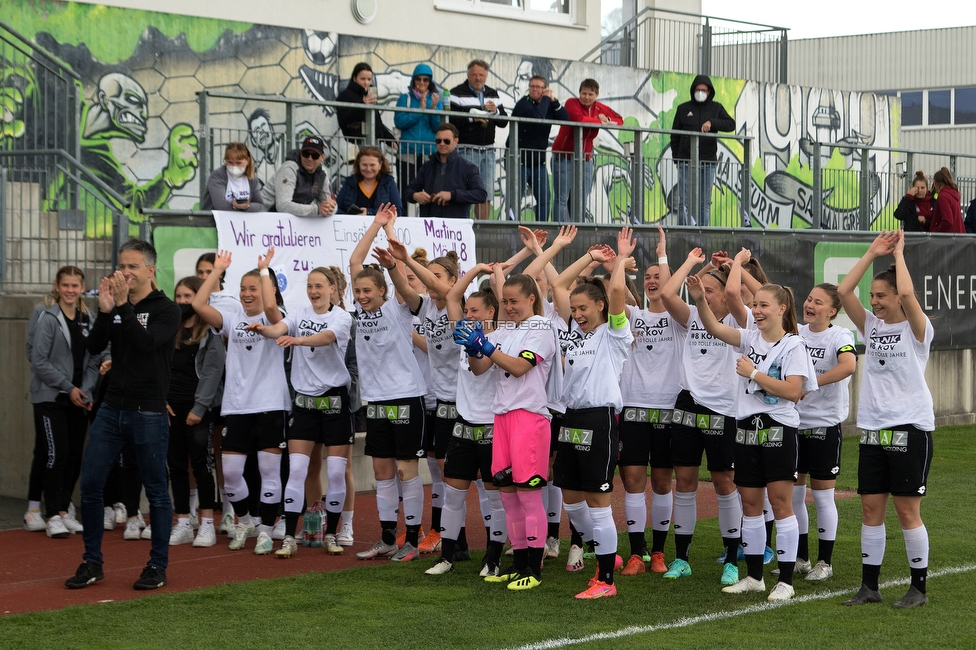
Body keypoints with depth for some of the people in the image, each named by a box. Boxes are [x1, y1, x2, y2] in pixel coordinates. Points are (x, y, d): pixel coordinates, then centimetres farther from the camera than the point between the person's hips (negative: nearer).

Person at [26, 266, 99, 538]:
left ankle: (64, 511, 16)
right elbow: (39, 360, -12)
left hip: (79, 399, 5)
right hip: (50, 398, -5)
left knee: (74, 456, 5)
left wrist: (86, 390, -4)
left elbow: (94, 361, 11)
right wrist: (69, 388, -12)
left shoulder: (88, 319, 9)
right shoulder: (48, 317, -7)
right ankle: (53, 515, -4)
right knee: (55, 453, -10)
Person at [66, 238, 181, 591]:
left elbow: (146, 342, -21)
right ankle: (92, 563, 13)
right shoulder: (115, 306, 11)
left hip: (148, 413, -5)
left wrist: (123, 306, -23)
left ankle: (158, 567, 13)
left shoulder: (166, 309, -4)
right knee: (90, 484, 1)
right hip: (111, 409, 5)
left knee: (156, 490, 3)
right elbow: (94, 347, -1)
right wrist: (105, 310, -14)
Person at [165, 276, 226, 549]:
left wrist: (199, 408, -14)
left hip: (198, 408, -5)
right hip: (171, 407, 6)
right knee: (176, 465, 5)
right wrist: (160, 400, -1)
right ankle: (182, 525, 10)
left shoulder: (211, 332, -3)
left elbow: (212, 372, -9)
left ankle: (207, 525, -1)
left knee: (201, 464, -6)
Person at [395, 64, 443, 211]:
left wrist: (433, 108, -11)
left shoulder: (436, 99, 11)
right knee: (405, 193, -3)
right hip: (408, 153, -1)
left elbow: (438, 128, 3)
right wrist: (420, 109, -10)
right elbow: (399, 122, -5)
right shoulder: (405, 98, 8)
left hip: (430, 153, 1)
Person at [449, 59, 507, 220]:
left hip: (488, 151, 6)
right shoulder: (457, 93, -3)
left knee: (486, 195, 8)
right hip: (467, 150, -6)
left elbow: (503, 122, 12)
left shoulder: (493, 94, 16)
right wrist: (471, 117, -22)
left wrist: (496, 111, -7)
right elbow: (450, 119, -15)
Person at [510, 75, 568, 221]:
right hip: (520, 159, -6)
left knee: (544, 199, 3)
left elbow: (565, 118, -3)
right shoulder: (523, 104, -9)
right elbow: (537, 116, -29)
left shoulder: (548, 105, 10)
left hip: (538, 161, 6)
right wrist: (546, 99, -15)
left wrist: (553, 101, -10)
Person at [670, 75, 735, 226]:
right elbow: (675, 135, 12)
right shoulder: (683, 109, 11)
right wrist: (676, 158, 4)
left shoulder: (716, 108, 11)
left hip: (708, 163, 1)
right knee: (684, 201, -6)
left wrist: (712, 122, -17)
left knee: (705, 202, 1)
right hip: (686, 161, -1)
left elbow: (731, 124, -2)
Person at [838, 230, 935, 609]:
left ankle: (919, 588, 8)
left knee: (908, 510, -2)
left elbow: (906, 293, -24)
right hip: (873, 428, 6)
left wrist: (898, 253, -11)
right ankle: (869, 586, 13)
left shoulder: (916, 329, -5)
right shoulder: (871, 326, 10)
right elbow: (843, 291, 0)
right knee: (870, 508, 6)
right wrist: (872, 254, -1)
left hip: (910, 428, -6)